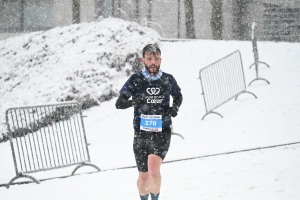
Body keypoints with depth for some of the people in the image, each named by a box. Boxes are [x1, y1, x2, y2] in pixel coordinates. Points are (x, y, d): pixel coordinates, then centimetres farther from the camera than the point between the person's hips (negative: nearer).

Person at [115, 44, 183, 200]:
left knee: (153, 169, -24)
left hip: (162, 132, -1)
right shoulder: (135, 80, -3)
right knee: (143, 176, 8)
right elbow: (119, 103, -2)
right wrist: (134, 102, -22)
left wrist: (175, 108, 0)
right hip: (141, 132, 1)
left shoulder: (168, 80, 2)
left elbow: (178, 96, 21)